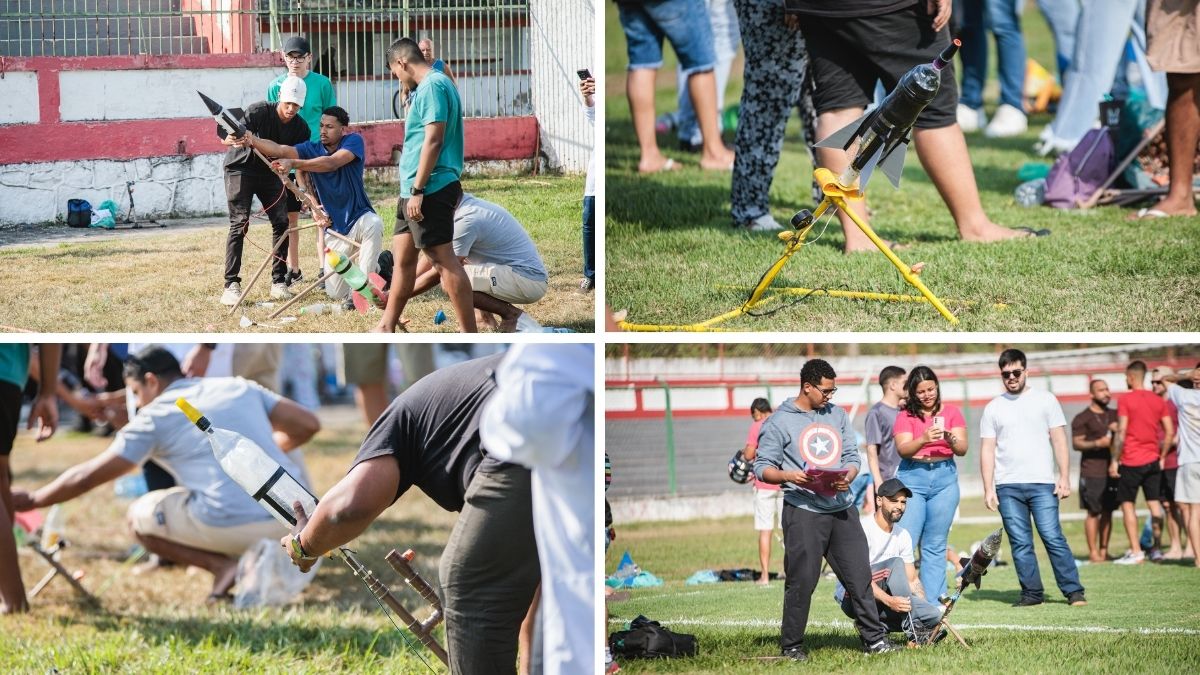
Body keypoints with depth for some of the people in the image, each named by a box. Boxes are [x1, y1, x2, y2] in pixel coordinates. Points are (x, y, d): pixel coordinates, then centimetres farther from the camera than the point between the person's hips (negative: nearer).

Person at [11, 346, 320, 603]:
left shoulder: (155, 416, 6)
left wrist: (31, 500, 22)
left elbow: (87, 477, 8)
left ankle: (221, 566, -1)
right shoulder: (239, 387, 18)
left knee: (140, 516, 19)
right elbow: (307, 424, 15)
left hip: (231, 527, -5)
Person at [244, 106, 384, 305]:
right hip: (335, 227, 4)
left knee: (373, 225, -42)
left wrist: (293, 163, -40)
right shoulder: (312, 149, -1)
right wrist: (248, 139, -34)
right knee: (336, 293, 1)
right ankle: (375, 266, 32)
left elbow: (331, 163, -31)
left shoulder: (354, 141, -12)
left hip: (359, 217, -4)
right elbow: (279, 150, -17)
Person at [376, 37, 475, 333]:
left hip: (430, 188, -11)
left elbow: (434, 140, -21)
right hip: (416, 189, 11)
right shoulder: (432, 84, 18)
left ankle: (470, 338, -9)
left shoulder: (432, 86, -14)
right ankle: (387, 326, 28)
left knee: (444, 259, -9)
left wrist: (418, 190, -21)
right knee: (402, 255, 17)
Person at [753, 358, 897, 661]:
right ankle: (791, 645, 8)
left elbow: (852, 456, 14)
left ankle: (874, 638, 11)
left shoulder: (837, 415, 14)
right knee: (801, 581, -3)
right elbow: (762, 468, -3)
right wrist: (788, 476, -22)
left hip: (842, 508, 5)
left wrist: (848, 477, -8)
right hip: (803, 510, -5)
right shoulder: (779, 422, -2)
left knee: (860, 575, 4)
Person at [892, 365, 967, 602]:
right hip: (912, 477, -2)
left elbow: (962, 449, 0)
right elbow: (902, 449, -11)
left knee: (935, 546, 3)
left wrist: (950, 439, -22)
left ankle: (932, 602, 4)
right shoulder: (906, 416, 2)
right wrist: (923, 440, -29)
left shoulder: (951, 412, 7)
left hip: (944, 478, 2)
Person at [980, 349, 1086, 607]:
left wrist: (1064, 478, -3)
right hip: (1007, 487, 2)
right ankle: (1032, 593, 7)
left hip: (1042, 484, -2)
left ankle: (1074, 591, -5)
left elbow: (1059, 440, 5)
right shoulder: (993, 408, 11)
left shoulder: (1045, 400, 7)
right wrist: (988, 488, 1)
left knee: (1053, 537, -9)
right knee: (1020, 543, 1)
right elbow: (987, 450, 9)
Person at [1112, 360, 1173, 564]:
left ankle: (1135, 551, -5)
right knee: (1154, 503, 9)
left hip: (1131, 462, -5)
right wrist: (1161, 456, 14)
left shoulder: (1125, 400, -8)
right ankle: (1157, 549, 7)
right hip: (1153, 460, 5)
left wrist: (1114, 460, -7)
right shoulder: (1158, 401, 7)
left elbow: (1121, 433, -13)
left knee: (1127, 503, 1)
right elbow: (1170, 432, 5)